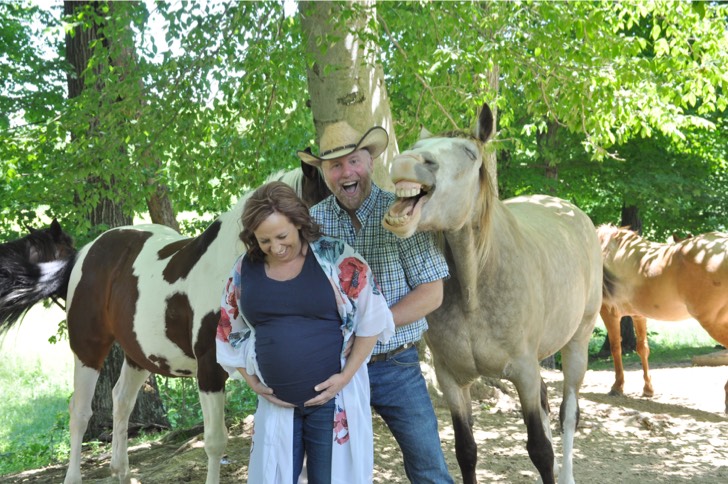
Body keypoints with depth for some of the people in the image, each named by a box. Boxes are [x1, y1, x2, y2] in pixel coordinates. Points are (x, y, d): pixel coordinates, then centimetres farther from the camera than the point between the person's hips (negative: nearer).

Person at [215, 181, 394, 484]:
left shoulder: (335, 258, -7)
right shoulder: (245, 269, 3)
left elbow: (372, 320, -4)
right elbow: (229, 333, 14)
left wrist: (345, 376, -10)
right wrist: (253, 382, 3)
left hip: (334, 397, -3)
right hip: (276, 402, 3)